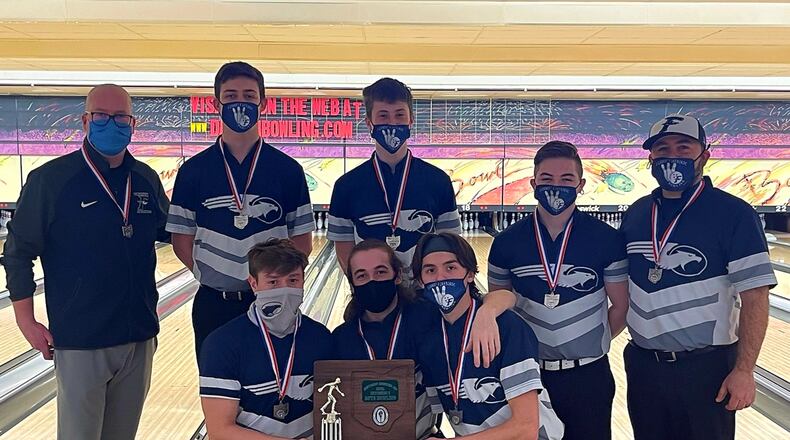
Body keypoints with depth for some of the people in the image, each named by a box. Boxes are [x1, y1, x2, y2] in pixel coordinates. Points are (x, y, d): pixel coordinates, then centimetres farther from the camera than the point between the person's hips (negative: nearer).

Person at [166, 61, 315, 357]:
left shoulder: (288, 171, -1)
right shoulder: (193, 171, 1)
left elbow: (303, 241, 2)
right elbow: (182, 240, 5)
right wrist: (209, 275, -6)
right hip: (213, 304, 1)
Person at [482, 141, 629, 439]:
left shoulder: (607, 240, -9)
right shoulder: (507, 242, -5)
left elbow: (621, 307, 0)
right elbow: (496, 302, 6)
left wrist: (591, 343, 4)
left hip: (588, 375, -1)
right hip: (527, 373, 1)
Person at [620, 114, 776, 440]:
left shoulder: (733, 214, -10)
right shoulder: (635, 214, 4)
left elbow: (755, 295, -12)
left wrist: (744, 370, -15)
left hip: (706, 367, -4)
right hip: (642, 364, 5)